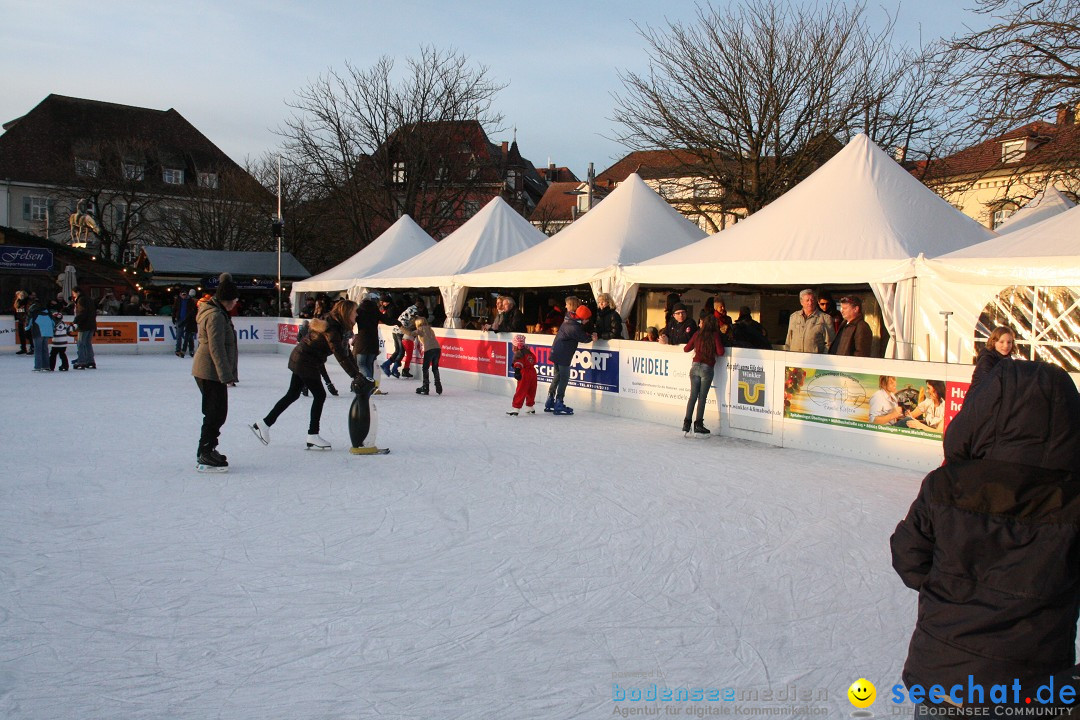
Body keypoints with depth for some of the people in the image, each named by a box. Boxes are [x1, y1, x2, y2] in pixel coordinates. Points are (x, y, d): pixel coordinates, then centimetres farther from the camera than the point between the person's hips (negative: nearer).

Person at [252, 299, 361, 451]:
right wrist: (355, 375, -27)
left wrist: (357, 370, 5)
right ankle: (313, 437, 4)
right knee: (320, 395, -2)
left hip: (299, 359, 10)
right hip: (306, 363, -10)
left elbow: (344, 352, 11)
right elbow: (340, 356, -27)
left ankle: (264, 424, 20)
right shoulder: (332, 329, -22)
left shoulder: (336, 325, 7)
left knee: (292, 395, 14)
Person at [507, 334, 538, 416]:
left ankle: (515, 408, -9)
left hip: (525, 375, -8)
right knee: (531, 391, 18)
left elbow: (519, 363, -27)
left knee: (520, 392, -6)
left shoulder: (519, 354, -10)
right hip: (533, 373, 8)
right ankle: (530, 407, 29)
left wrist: (517, 371, -40)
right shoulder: (529, 352, 14)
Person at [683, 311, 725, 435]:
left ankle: (686, 423, 4)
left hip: (695, 367, 3)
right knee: (702, 397, 2)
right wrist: (712, 352, 13)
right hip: (707, 368, -3)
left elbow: (686, 349, 12)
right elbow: (720, 352, -7)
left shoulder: (697, 334, 6)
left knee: (693, 395, 7)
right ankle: (698, 424, 2)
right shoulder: (715, 334, -2)